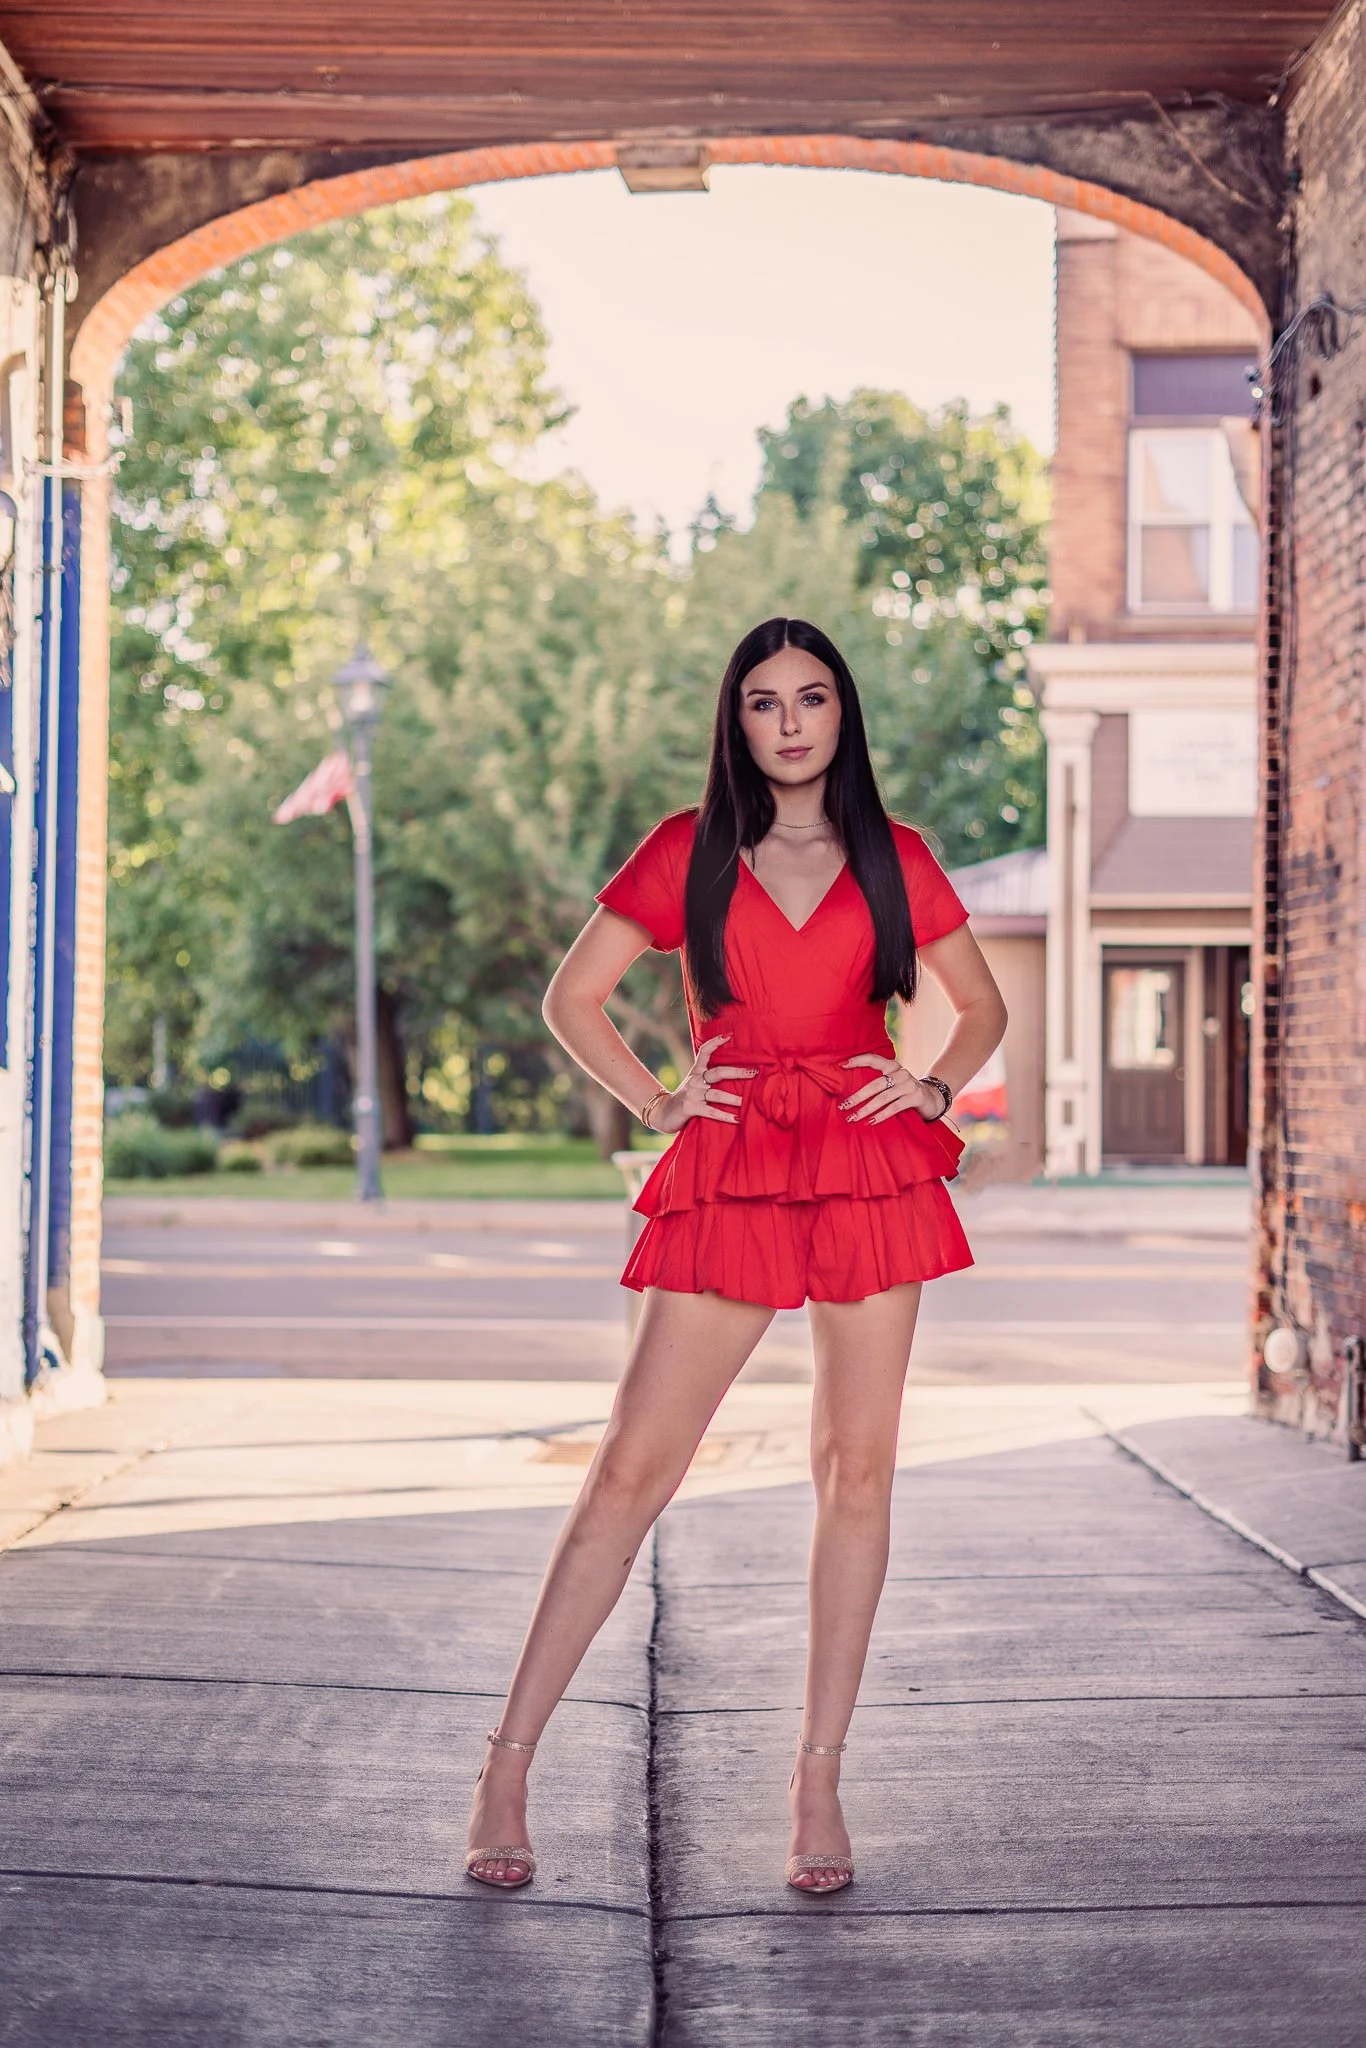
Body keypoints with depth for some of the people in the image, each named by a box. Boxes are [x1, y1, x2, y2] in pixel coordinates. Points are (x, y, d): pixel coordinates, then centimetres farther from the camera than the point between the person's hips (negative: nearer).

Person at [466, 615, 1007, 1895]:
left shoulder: (894, 861, 9)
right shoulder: (688, 853, 7)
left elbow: (982, 1005, 20)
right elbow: (572, 997, 11)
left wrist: (936, 1083, 2)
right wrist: (656, 1104, 0)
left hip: (871, 1168, 1)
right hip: (729, 1177, -1)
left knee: (857, 1467, 0)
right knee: (633, 1466, -5)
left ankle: (818, 1780, 9)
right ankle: (507, 1764, 0)